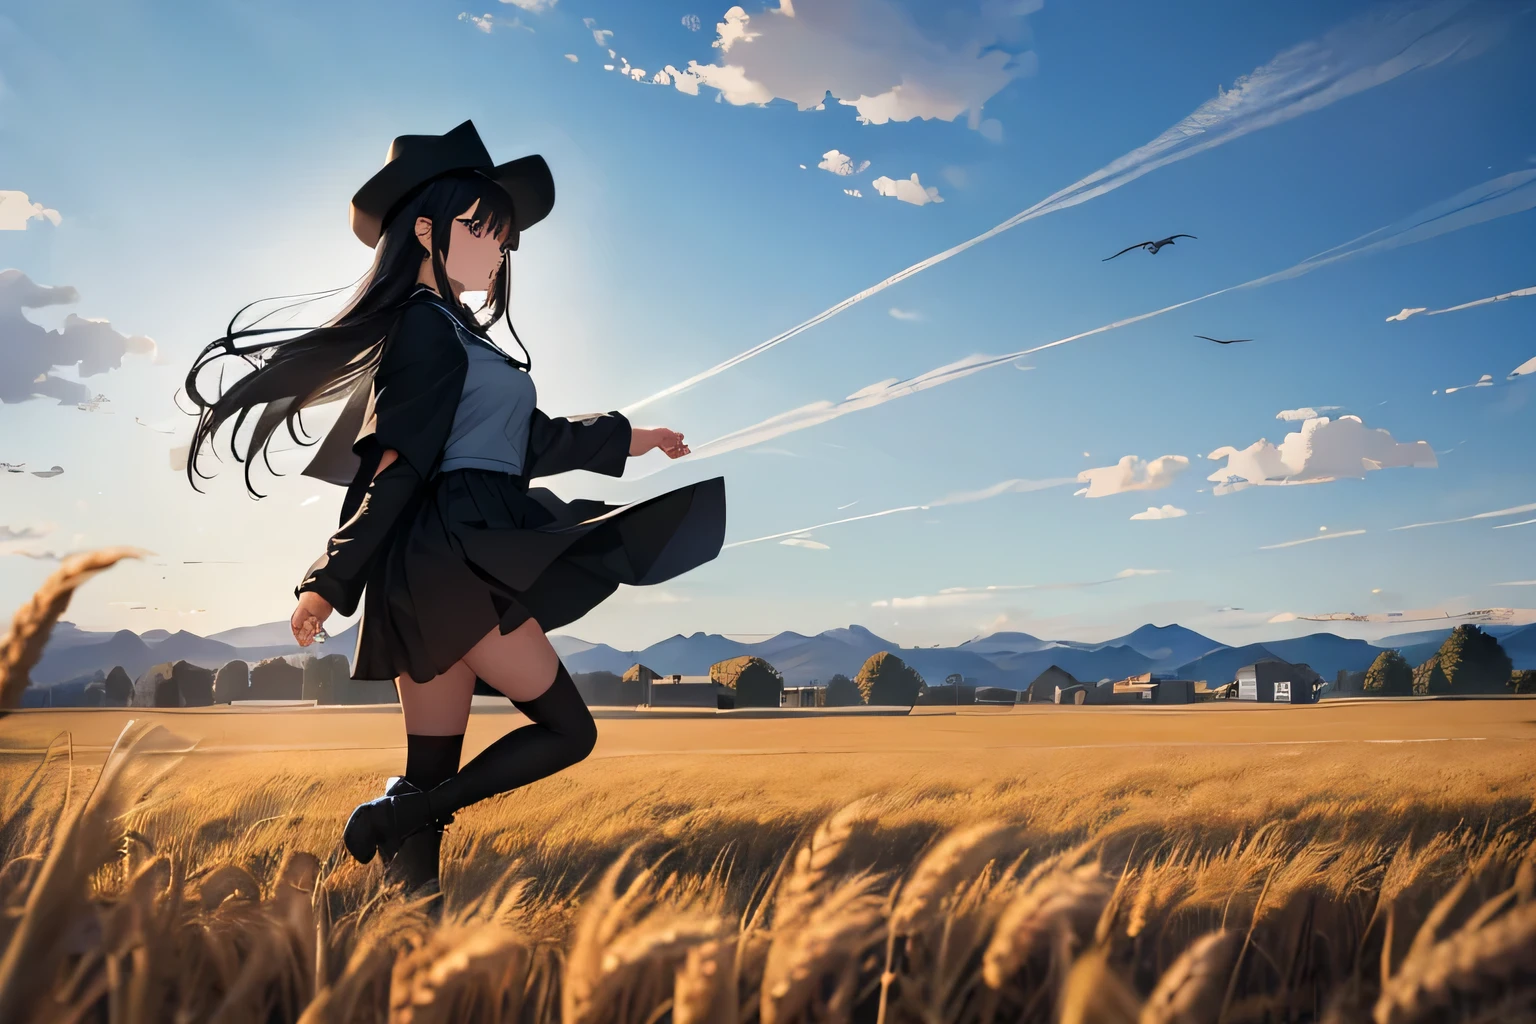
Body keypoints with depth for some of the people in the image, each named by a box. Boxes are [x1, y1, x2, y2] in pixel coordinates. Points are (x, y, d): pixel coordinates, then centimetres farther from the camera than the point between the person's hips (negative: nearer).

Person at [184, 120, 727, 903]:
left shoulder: (455, 331, 22)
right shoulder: (427, 326, -5)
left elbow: (531, 438, 30)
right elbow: (398, 465, -13)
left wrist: (624, 440, 38)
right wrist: (332, 581, -13)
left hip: (455, 560, 9)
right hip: (451, 552, -9)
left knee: (433, 779, 7)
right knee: (567, 729, -4)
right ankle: (397, 816, -2)